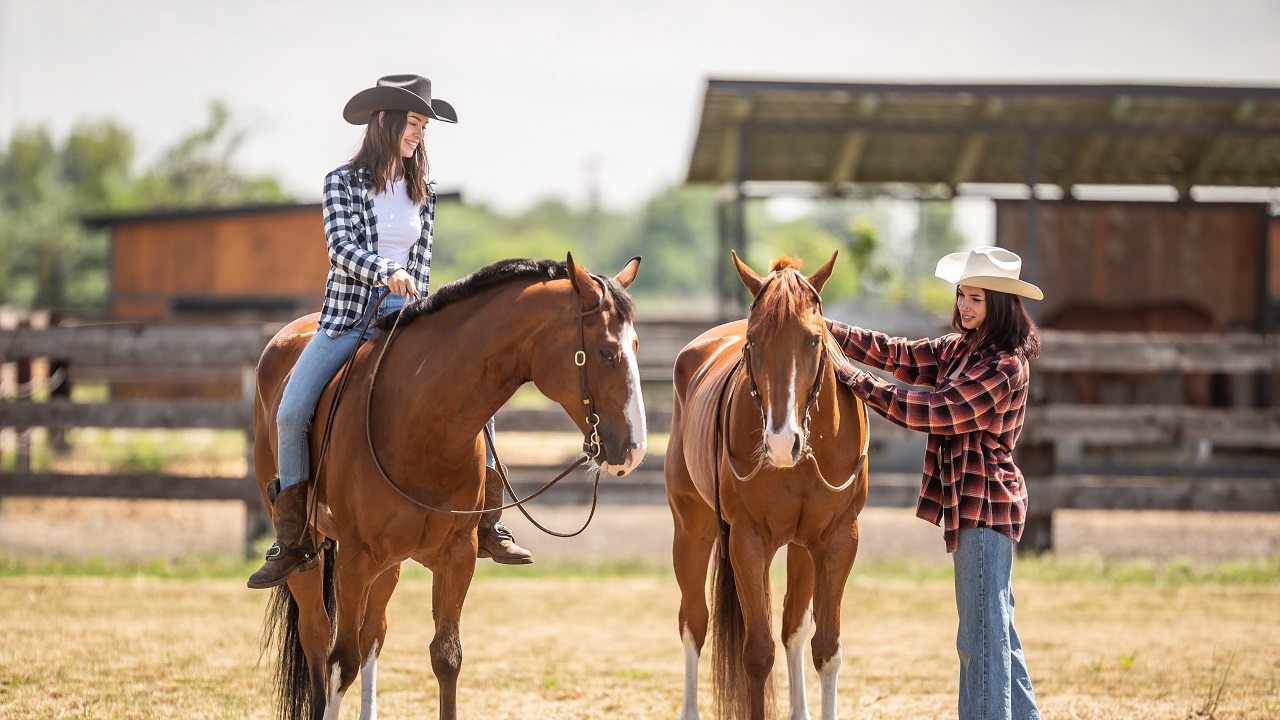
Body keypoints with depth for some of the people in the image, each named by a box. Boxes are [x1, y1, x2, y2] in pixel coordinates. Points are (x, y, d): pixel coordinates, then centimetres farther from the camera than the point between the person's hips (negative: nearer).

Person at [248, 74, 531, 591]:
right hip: (348, 316, -3)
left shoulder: (424, 191, 10)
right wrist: (387, 272, -32)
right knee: (290, 414, -18)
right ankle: (292, 543, -3)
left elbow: (422, 259, 14)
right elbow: (341, 247, -16)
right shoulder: (342, 182, -3)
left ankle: (488, 526, -6)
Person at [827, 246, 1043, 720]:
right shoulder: (961, 349, 10)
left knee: (982, 632, -6)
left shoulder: (1004, 366, -19)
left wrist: (856, 380, -18)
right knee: (994, 627, 17)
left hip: (985, 504, -10)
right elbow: (898, 355, 7)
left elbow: (932, 412, -22)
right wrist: (827, 330, -4)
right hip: (968, 501, 10)